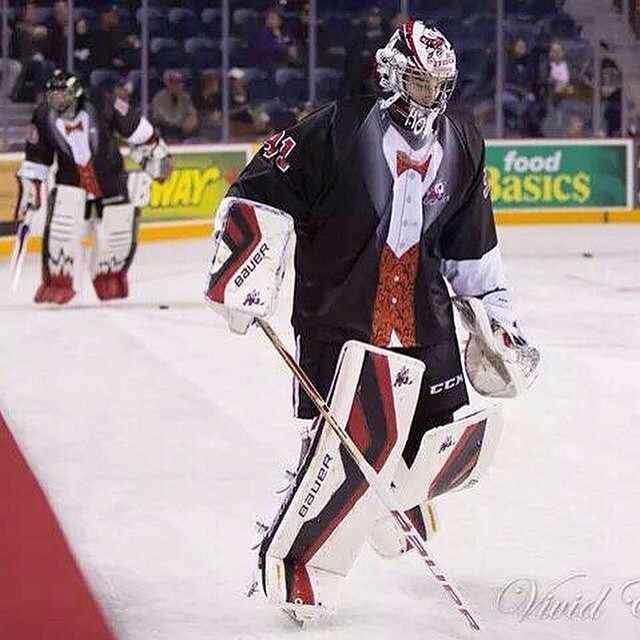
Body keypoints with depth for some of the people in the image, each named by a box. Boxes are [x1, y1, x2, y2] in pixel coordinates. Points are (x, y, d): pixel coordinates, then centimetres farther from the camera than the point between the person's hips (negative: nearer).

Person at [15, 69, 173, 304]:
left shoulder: (98, 103, -20)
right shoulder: (43, 117, -10)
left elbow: (133, 125, -8)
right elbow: (36, 158, 1)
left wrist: (154, 151, -3)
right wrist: (29, 188, 0)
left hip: (110, 176, -1)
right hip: (71, 179, 1)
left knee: (118, 231, 0)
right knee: (60, 228, -17)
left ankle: (109, 277, 27)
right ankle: (57, 283, -3)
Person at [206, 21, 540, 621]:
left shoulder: (461, 145, 8)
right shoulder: (338, 129, -12)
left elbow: (472, 249, 17)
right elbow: (258, 194, -12)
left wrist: (497, 319, 17)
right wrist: (242, 270, -22)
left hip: (422, 315, 6)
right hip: (337, 312, -6)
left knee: (443, 434, 8)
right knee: (347, 442, -18)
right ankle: (293, 565, -5)